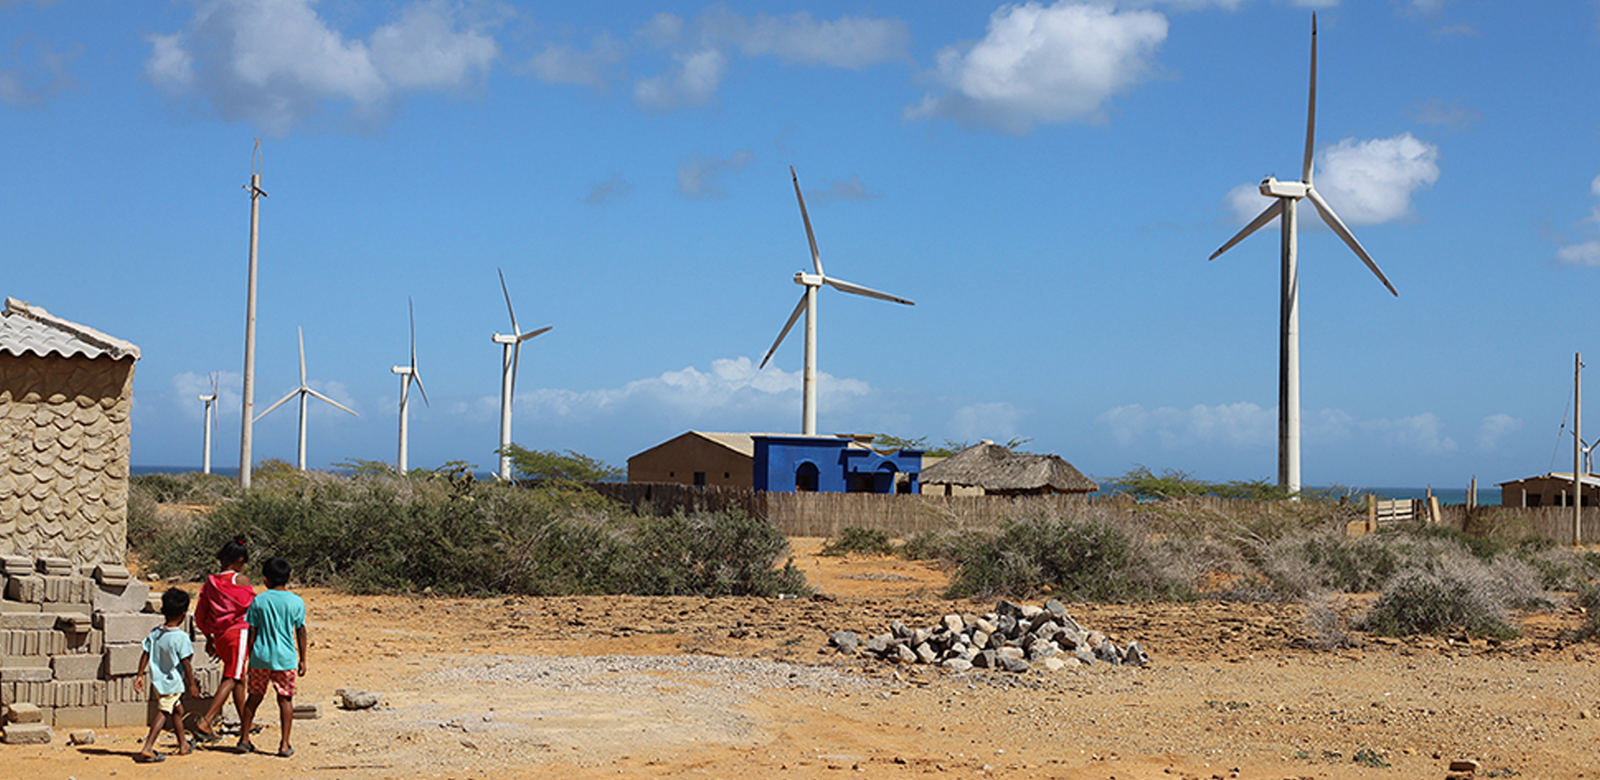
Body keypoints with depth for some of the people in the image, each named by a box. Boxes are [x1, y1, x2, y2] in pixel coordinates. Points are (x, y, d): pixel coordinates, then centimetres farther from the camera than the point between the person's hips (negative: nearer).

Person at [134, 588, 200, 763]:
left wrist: (140, 675, 11)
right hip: (173, 682, -7)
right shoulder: (181, 637, -19)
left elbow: (145, 655, 3)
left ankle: (183, 744, 36)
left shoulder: (155, 633, 0)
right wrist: (192, 683, -7)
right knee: (163, 713, -6)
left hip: (158, 680, 7)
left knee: (178, 710, 22)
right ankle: (147, 749, -13)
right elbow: (186, 662, -16)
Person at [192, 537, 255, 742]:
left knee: (238, 678, 19)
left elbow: (200, 617, 10)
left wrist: (209, 638, 21)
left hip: (219, 636, 7)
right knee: (231, 679, -6)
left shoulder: (210, 582, 8)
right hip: (238, 632, -7)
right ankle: (205, 723, -16)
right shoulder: (240, 579, -10)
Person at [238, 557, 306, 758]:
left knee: (254, 697, 13)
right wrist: (302, 659, 10)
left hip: (260, 657, 1)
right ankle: (284, 745, 1)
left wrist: (251, 656, 13)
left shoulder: (259, 601, 0)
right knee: (285, 699, 4)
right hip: (285, 658, -1)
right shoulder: (297, 602, -2)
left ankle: (244, 739, 20)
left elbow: (252, 632, 3)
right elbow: (301, 632, 2)